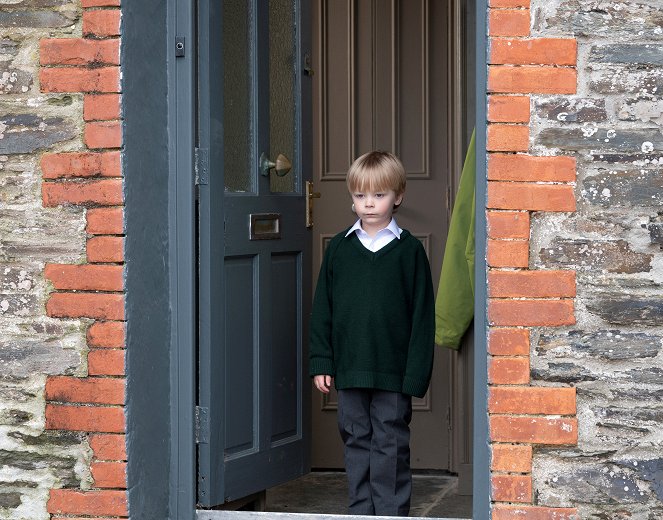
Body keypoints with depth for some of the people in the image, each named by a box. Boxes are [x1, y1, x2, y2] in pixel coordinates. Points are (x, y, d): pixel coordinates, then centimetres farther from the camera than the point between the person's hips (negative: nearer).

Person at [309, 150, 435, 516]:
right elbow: (322, 309, 9)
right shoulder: (339, 248, 6)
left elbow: (422, 314, -2)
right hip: (350, 368, 3)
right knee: (356, 442, 10)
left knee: (390, 444, 1)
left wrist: (416, 372, -8)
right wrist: (321, 361, 3)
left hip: (393, 371, -3)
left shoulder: (408, 250, -1)